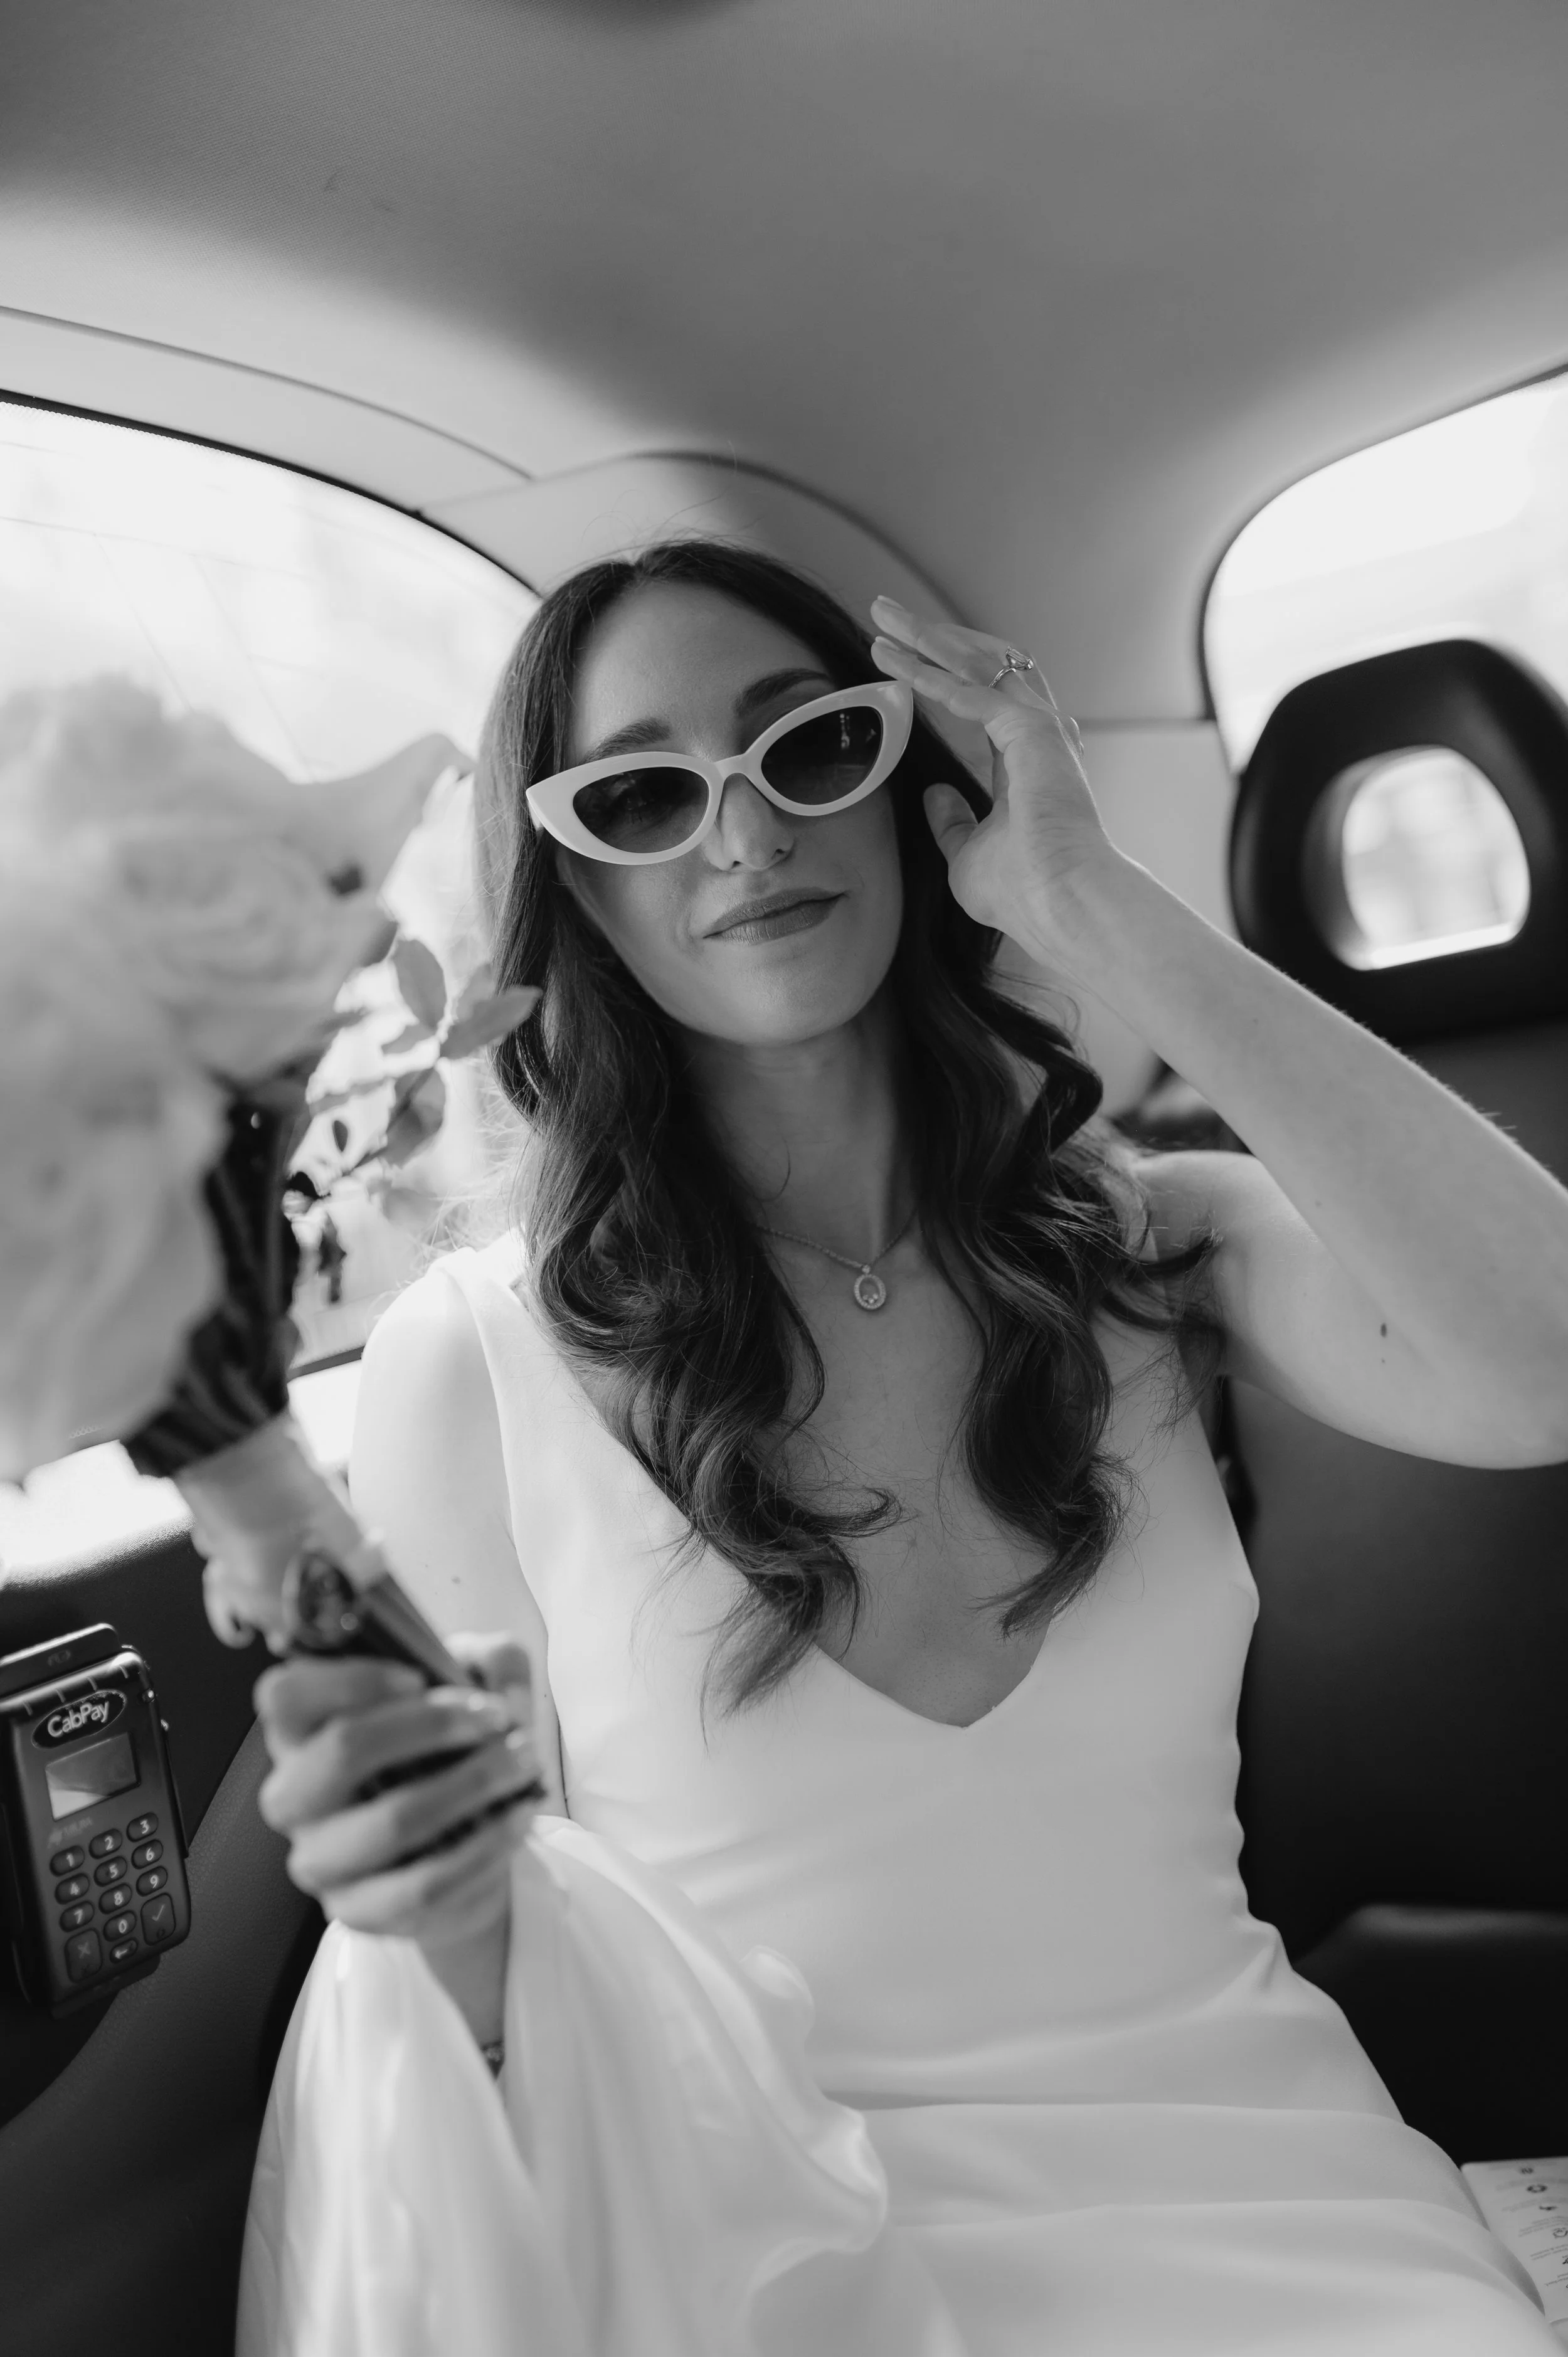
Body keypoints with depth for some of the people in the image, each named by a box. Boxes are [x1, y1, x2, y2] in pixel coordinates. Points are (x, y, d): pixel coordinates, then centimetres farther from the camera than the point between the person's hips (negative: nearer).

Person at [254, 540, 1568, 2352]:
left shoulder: (1148, 1245, 2)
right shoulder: (466, 1362, -7)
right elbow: (521, 2017, -1)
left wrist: (1090, 906, -14)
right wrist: (444, 1911, -26)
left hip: (1250, 2161, 3)